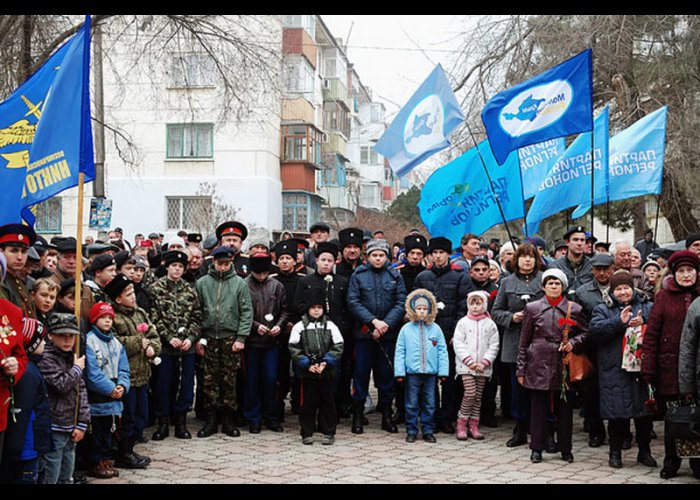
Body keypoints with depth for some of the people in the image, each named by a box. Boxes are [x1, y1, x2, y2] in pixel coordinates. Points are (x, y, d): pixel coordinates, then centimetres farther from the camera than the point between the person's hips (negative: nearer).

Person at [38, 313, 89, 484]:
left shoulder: (73, 358, 12)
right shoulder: (47, 358, -9)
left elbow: (82, 391, 11)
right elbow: (61, 385, -21)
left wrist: (82, 424, 4)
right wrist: (77, 369, -5)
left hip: (71, 428, 7)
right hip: (54, 428, -7)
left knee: (67, 477, 13)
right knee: (50, 477, -4)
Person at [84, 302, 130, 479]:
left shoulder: (116, 343, 11)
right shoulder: (89, 341, -12)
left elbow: (123, 369, 8)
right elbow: (93, 372, -18)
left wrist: (122, 386, -10)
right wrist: (111, 389, -18)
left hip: (113, 398, 7)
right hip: (96, 398, -7)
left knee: (108, 431, 16)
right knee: (96, 434, 4)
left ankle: (106, 461, 26)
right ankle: (95, 464, 13)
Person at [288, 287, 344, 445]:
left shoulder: (330, 326, 5)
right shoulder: (299, 326, 3)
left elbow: (338, 347, 1)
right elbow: (294, 349, -1)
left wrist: (325, 363, -10)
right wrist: (307, 365, -10)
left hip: (327, 372, 1)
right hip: (307, 373, -1)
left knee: (327, 401, 5)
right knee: (307, 402, 3)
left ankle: (328, 432, 14)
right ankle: (307, 433, 13)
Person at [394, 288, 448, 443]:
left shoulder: (435, 329, 3)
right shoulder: (406, 329, 0)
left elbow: (442, 351, 4)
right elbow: (400, 352, 1)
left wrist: (443, 371, -2)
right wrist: (399, 372, -5)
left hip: (431, 372, 1)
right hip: (412, 372, -1)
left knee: (430, 404, 7)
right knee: (412, 404, 5)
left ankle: (428, 431, 17)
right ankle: (411, 431, 14)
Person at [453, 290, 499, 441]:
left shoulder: (490, 324, 4)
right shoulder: (463, 322, 1)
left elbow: (494, 346, 3)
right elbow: (458, 344, -3)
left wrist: (484, 362, -9)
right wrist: (469, 361, -12)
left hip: (483, 367, 2)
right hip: (465, 365, -2)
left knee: (478, 396, 6)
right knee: (470, 393, -13)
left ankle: (473, 425, 14)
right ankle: (461, 423, -1)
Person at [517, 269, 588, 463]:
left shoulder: (574, 309, 5)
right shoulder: (533, 308, 5)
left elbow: (584, 333, 13)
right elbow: (524, 341, 7)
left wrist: (573, 343, -9)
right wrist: (521, 369, 4)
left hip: (564, 366, 0)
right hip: (539, 365, 0)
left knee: (564, 408, 5)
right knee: (538, 408, 3)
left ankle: (565, 449, 18)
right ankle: (537, 448, 13)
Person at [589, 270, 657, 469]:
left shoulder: (647, 308, 15)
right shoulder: (603, 309, 9)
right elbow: (595, 329, -9)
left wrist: (643, 323, -14)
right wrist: (619, 322, -18)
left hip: (642, 368, 2)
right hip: (614, 371, -2)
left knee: (644, 412, 6)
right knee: (617, 413, 0)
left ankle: (644, 451, 21)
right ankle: (615, 452, 13)